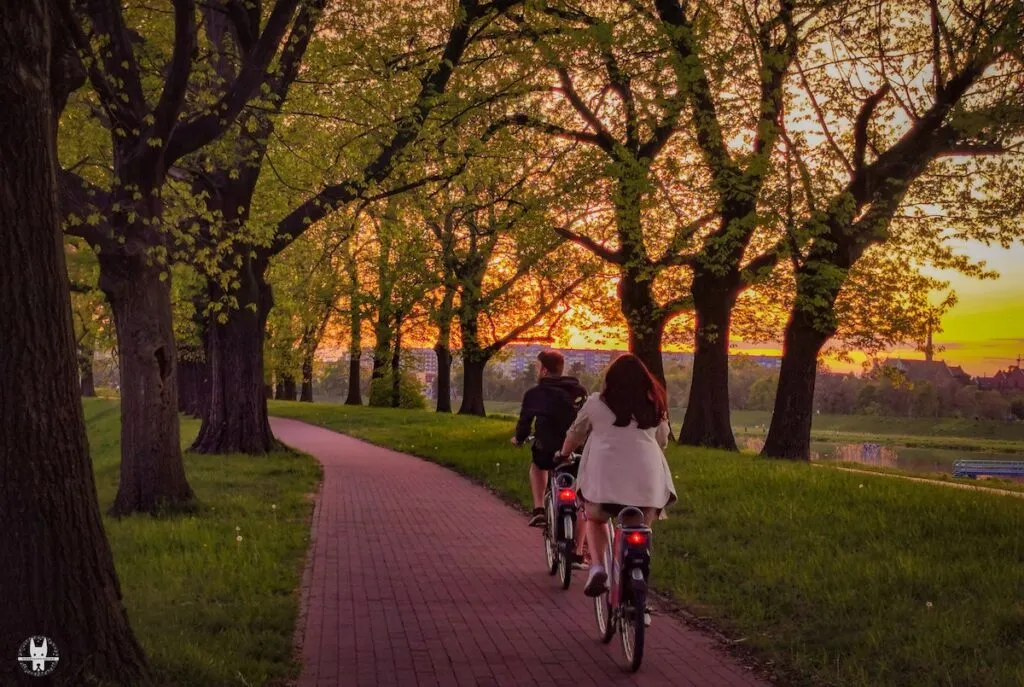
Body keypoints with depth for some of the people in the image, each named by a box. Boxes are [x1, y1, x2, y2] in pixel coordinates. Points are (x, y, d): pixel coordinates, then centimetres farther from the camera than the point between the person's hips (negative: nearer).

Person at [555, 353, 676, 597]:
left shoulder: (596, 403, 9)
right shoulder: (655, 405, 15)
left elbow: (575, 434, 19)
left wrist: (563, 455, 38)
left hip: (604, 474, -1)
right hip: (647, 476, 1)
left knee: (596, 520, 22)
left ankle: (597, 568, -2)